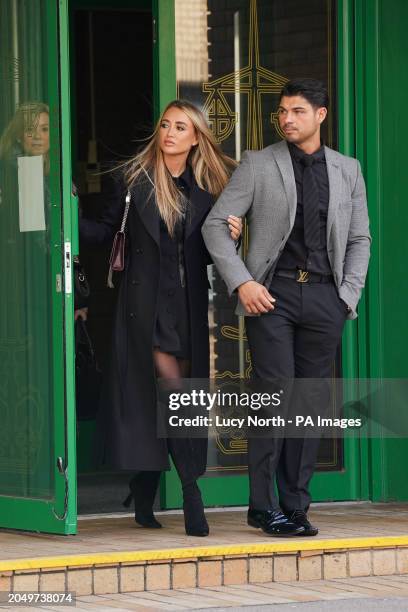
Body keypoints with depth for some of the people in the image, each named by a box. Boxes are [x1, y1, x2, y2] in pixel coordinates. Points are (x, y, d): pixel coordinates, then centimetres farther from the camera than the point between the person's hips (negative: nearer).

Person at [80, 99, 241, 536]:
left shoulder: (207, 189, 10)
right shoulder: (136, 179, 2)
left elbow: (207, 254, 13)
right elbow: (107, 230, 0)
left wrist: (228, 237, -6)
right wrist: (72, 218, -16)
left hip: (188, 306, 3)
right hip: (147, 303, -3)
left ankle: (144, 499, 12)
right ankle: (191, 497, -8)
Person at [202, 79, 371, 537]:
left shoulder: (347, 170, 13)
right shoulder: (258, 165, 3)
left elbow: (359, 239, 17)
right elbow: (215, 225, 0)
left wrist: (348, 294, 5)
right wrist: (242, 283, -9)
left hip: (324, 297, 3)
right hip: (273, 293, -3)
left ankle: (295, 507, 8)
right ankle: (264, 506, -3)